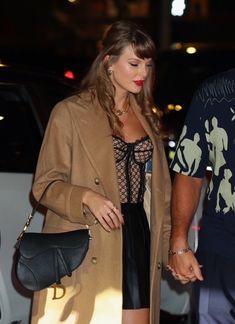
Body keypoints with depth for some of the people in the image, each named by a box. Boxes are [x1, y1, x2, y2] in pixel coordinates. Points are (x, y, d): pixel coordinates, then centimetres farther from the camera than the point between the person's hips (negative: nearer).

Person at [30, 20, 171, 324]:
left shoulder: (146, 117, 17)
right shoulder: (70, 113, -1)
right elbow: (45, 184, -4)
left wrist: (169, 245, 10)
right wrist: (87, 198, -21)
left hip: (137, 240, 5)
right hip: (85, 251, -4)